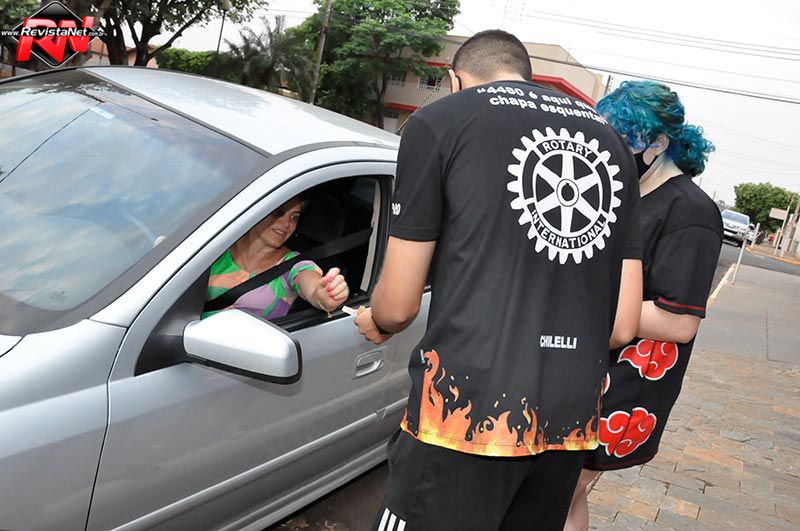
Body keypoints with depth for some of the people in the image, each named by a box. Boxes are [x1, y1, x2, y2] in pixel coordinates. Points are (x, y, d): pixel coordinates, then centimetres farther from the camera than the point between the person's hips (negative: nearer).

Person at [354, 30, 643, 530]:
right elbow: (624, 325, 10)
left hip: (470, 409, -5)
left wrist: (374, 324, 23)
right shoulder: (611, 138, 14)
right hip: (573, 418, 6)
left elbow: (398, 305, 0)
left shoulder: (438, 120, 0)